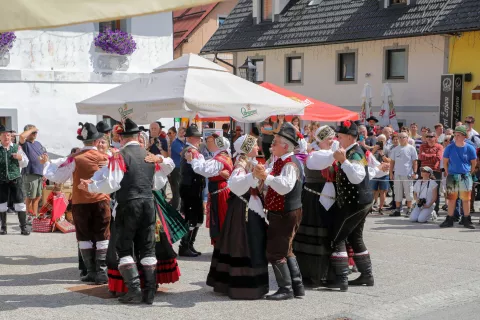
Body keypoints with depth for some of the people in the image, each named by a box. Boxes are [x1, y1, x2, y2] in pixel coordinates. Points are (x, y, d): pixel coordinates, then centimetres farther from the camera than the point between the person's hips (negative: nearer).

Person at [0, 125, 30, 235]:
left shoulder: (17, 148, 6)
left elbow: (25, 164, 12)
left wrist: (20, 158, -7)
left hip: (15, 179, 0)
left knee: (19, 202, -2)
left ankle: (23, 227, 3)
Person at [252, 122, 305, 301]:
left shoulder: (290, 164, -20)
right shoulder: (279, 162, 13)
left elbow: (285, 186, -34)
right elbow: (271, 183, 17)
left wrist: (266, 176, -37)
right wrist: (261, 175, 0)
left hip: (285, 215, -11)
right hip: (282, 213, 11)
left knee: (275, 253, -5)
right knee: (285, 251, 18)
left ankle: (286, 289, 2)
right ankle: (297, 286, 24)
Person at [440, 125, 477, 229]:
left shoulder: (470, 148, -3)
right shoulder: (450, 148, -1)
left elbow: (474, 162, 8)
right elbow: (445, 161, 9)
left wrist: (469, 173, 6)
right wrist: (448, 173, 6)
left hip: (465, 177, -1)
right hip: (452, 176, 1)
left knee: (466, 199, 3)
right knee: (451, 199, 6)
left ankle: (467, 220, 12)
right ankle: (449, 220, 14)